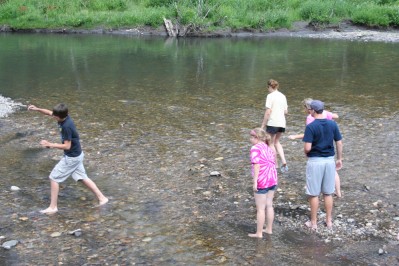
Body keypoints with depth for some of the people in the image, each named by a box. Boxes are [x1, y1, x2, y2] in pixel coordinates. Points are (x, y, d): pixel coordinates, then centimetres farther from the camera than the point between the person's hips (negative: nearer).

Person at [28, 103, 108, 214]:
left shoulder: (66, 126, -29)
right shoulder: (64, 117, -4)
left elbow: (67, 146, -25)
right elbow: (49, 112, 12)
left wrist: (50, 144, -22)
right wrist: (37, 109, -3)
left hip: (71, 157, -9)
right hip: (77, 155, 9)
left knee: (54, 178, 0)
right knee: (82, 178, 17)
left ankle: (53, 207, 7)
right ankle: (102, 198, 21)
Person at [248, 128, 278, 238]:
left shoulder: (255, 148, -13)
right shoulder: (269, 148, 12)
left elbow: (256, 165, -21)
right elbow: (273, 164, 12)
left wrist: (255, 182, -22)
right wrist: (273, 179, 19)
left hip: (262, 182, -8)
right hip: (272, 180, 8)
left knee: (260, 208, 1)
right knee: (269, 205, 17)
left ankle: (259, 233, 9)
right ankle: (269, 229, 26)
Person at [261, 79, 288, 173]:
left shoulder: (270, 96, -11)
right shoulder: (283, 96, 9)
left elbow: (268, 112, -16)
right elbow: (286, 112, 11)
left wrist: (263, 125, -10)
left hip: (272, 123, -6)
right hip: (282, 123, 7)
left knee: (271, 143, 9)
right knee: (277, 142, 22)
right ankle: (283, 161, 7)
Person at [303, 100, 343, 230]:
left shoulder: (311, 126, -15)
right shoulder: (333, 124, 0)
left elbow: (307, 147, -20)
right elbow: (339, 143, 4)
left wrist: (305, 152, 2)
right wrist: (339, 159, 15)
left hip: (315, 161, -4)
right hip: (330, 160, 5)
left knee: (313, 194, 7)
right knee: (328, 193, 15)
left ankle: (313, 222, 15)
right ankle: (329, 221, 22)